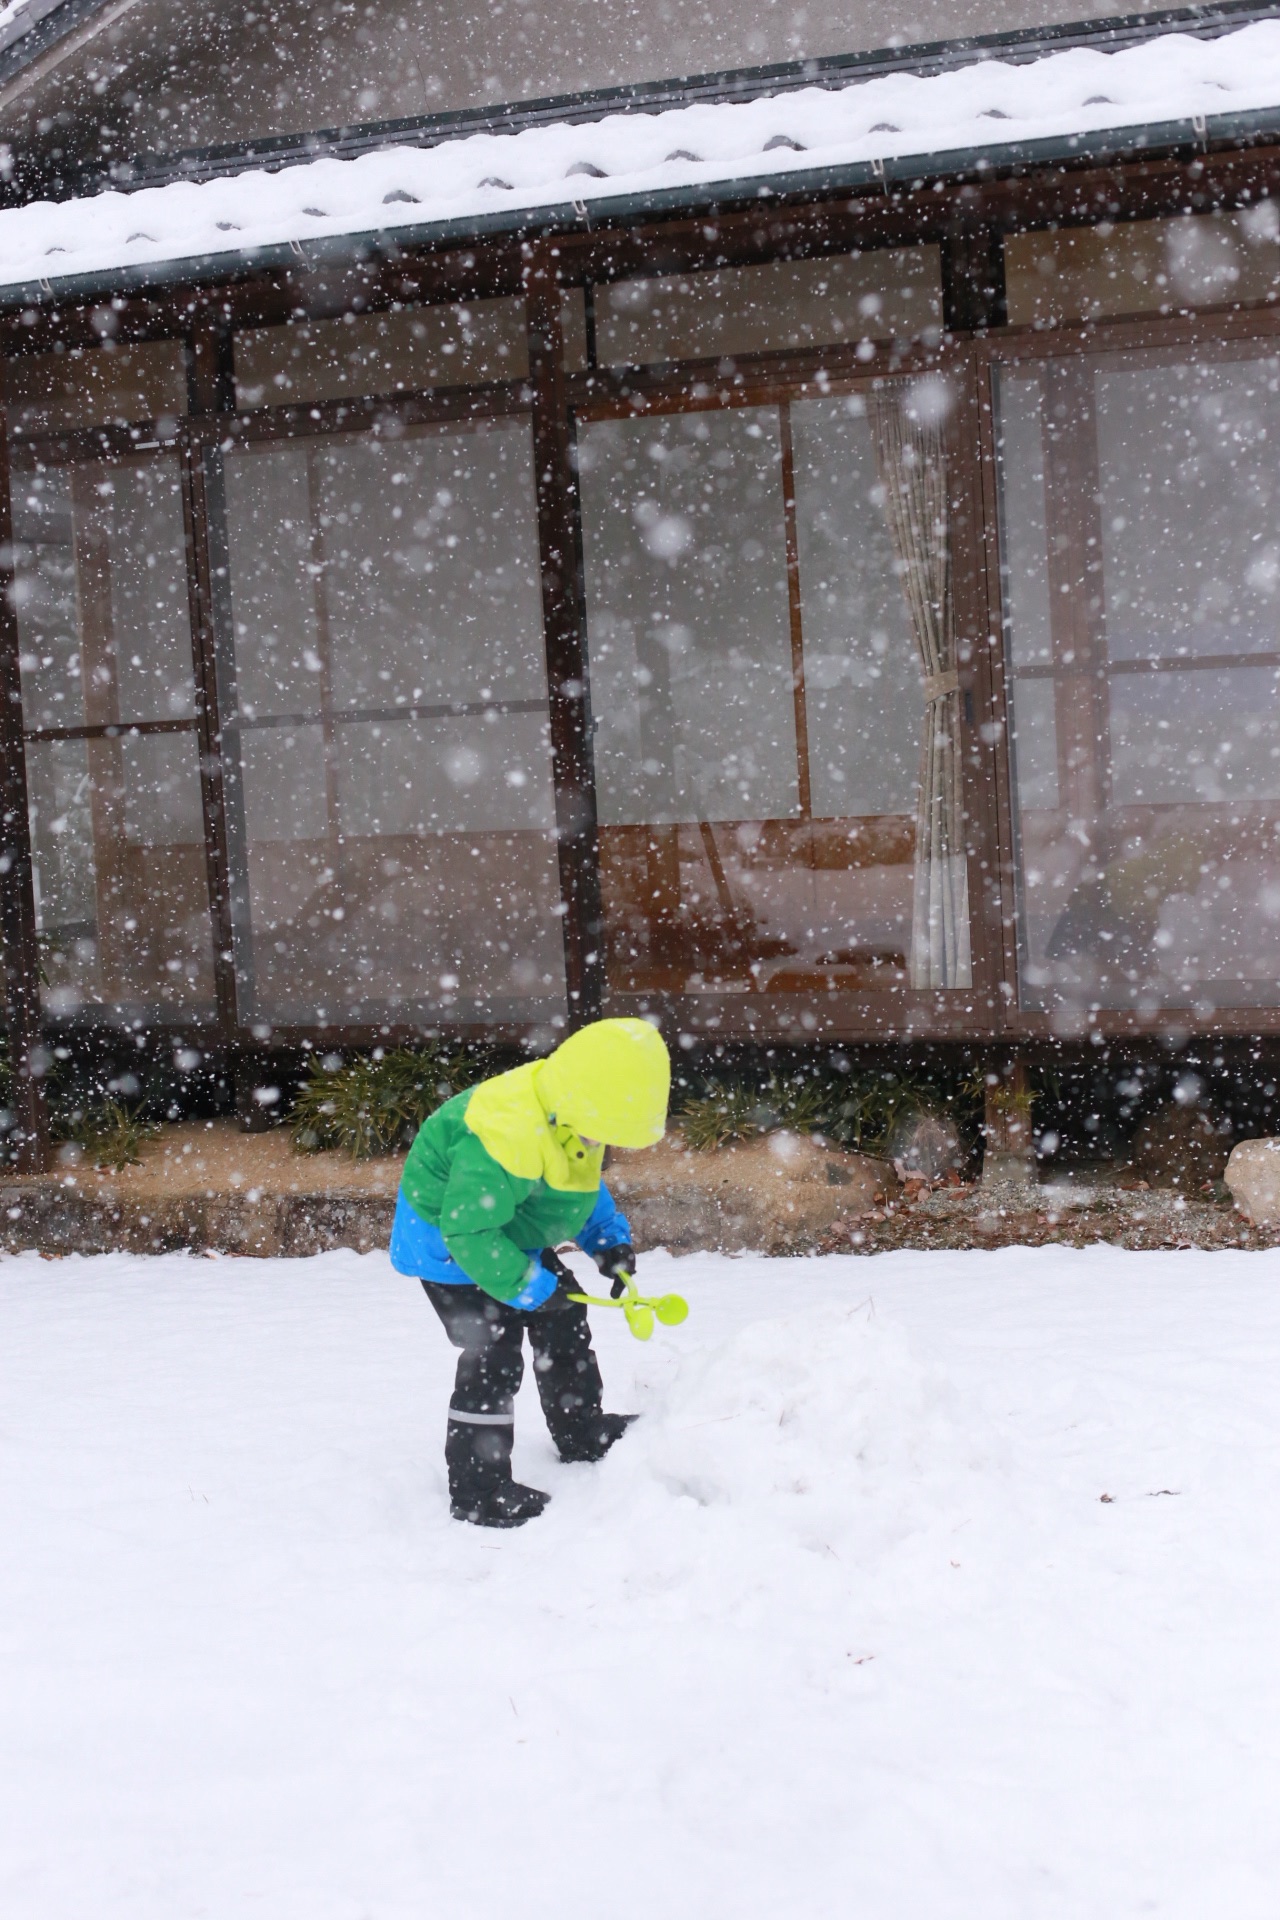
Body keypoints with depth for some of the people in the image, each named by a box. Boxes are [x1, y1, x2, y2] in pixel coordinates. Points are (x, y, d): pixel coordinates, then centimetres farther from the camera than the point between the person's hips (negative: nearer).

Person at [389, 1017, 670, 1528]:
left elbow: (585, 1183, 10)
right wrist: (529, 1287, -32)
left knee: (563, 1323, 19)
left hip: (512, 1233, 10)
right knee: (492, 1356, -14)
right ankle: (477, 1490, -5)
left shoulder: (573, 1115, -11)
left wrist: (610, 1240, -2)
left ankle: (581, 1430, 41)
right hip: (450, 1242, -9)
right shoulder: (501, 1142, -41)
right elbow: (468, 1230, -36)